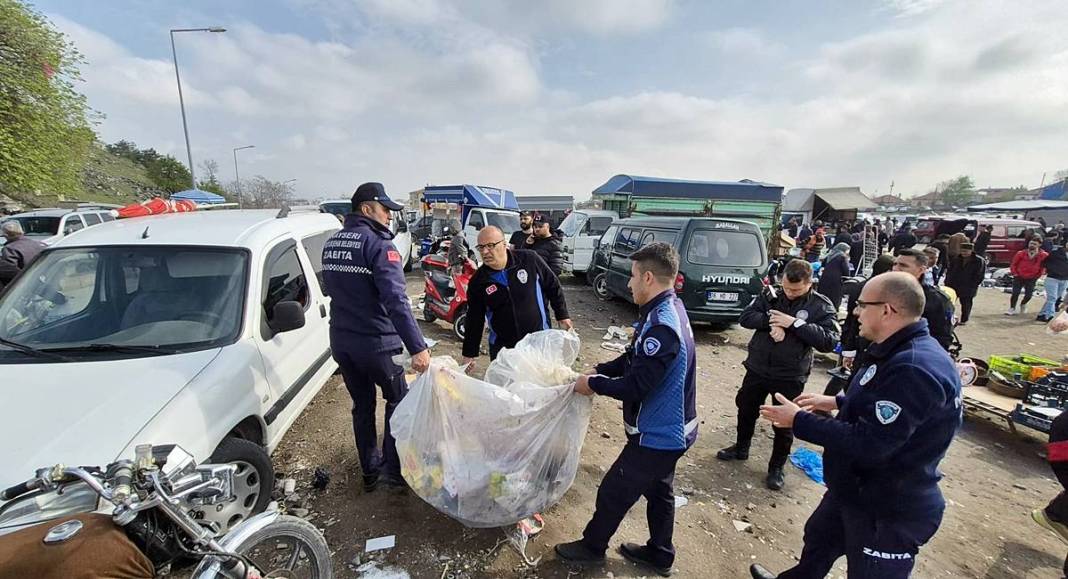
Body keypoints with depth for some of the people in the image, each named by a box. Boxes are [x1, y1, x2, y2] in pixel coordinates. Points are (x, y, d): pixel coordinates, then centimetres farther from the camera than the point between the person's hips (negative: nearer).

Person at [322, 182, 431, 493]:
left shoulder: (331, 243, 7)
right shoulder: (378, 244, -18)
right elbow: (396, 300, -28)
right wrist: (417, 347, -31)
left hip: (340, 340, 7)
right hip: (375, 342, -7)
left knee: (362, 404, 19)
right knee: (398, 400, 13)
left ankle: (370, 471, 30)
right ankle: (393, 469, 16)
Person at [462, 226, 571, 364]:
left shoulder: (529, 259, -12)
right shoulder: (477, 282, -6)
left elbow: (552, 285, 0)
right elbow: (474, 320, 1)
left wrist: (562, 315, 5)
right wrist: (469, 353, 3)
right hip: (501, 346, 1)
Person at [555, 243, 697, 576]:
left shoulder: (662, 327, -33)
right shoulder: (669, 310, 0)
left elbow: (635, 386, -29)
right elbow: (634, 360, 8)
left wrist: (594, 384, -14)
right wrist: (599, 371, 0)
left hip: (657, 435, -9)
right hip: (669, 430, 9)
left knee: (613, 492, 11)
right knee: (659, 491, 25)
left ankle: (592, 547, 34)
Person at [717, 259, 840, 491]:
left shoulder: (821, 306, -9)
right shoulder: (770, 295, -2)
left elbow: (829, 341, -19)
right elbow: (745, 317, -6)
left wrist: (795, 323, -25)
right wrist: (771, 321, -22)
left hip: (790, 376, -3)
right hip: (757, 368, 3)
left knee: (784, 423, 9)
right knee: (746, 409, 18)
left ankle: (777, 467, 30)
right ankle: (741, 448, 42)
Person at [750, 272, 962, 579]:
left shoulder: (914, 369, -33)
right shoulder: (903, 352, 1)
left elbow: (868, 443, -34)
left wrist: (799, 421, -26)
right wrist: (837, 402, 12)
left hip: (888, 511, -10)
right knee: (819, 538, 29)